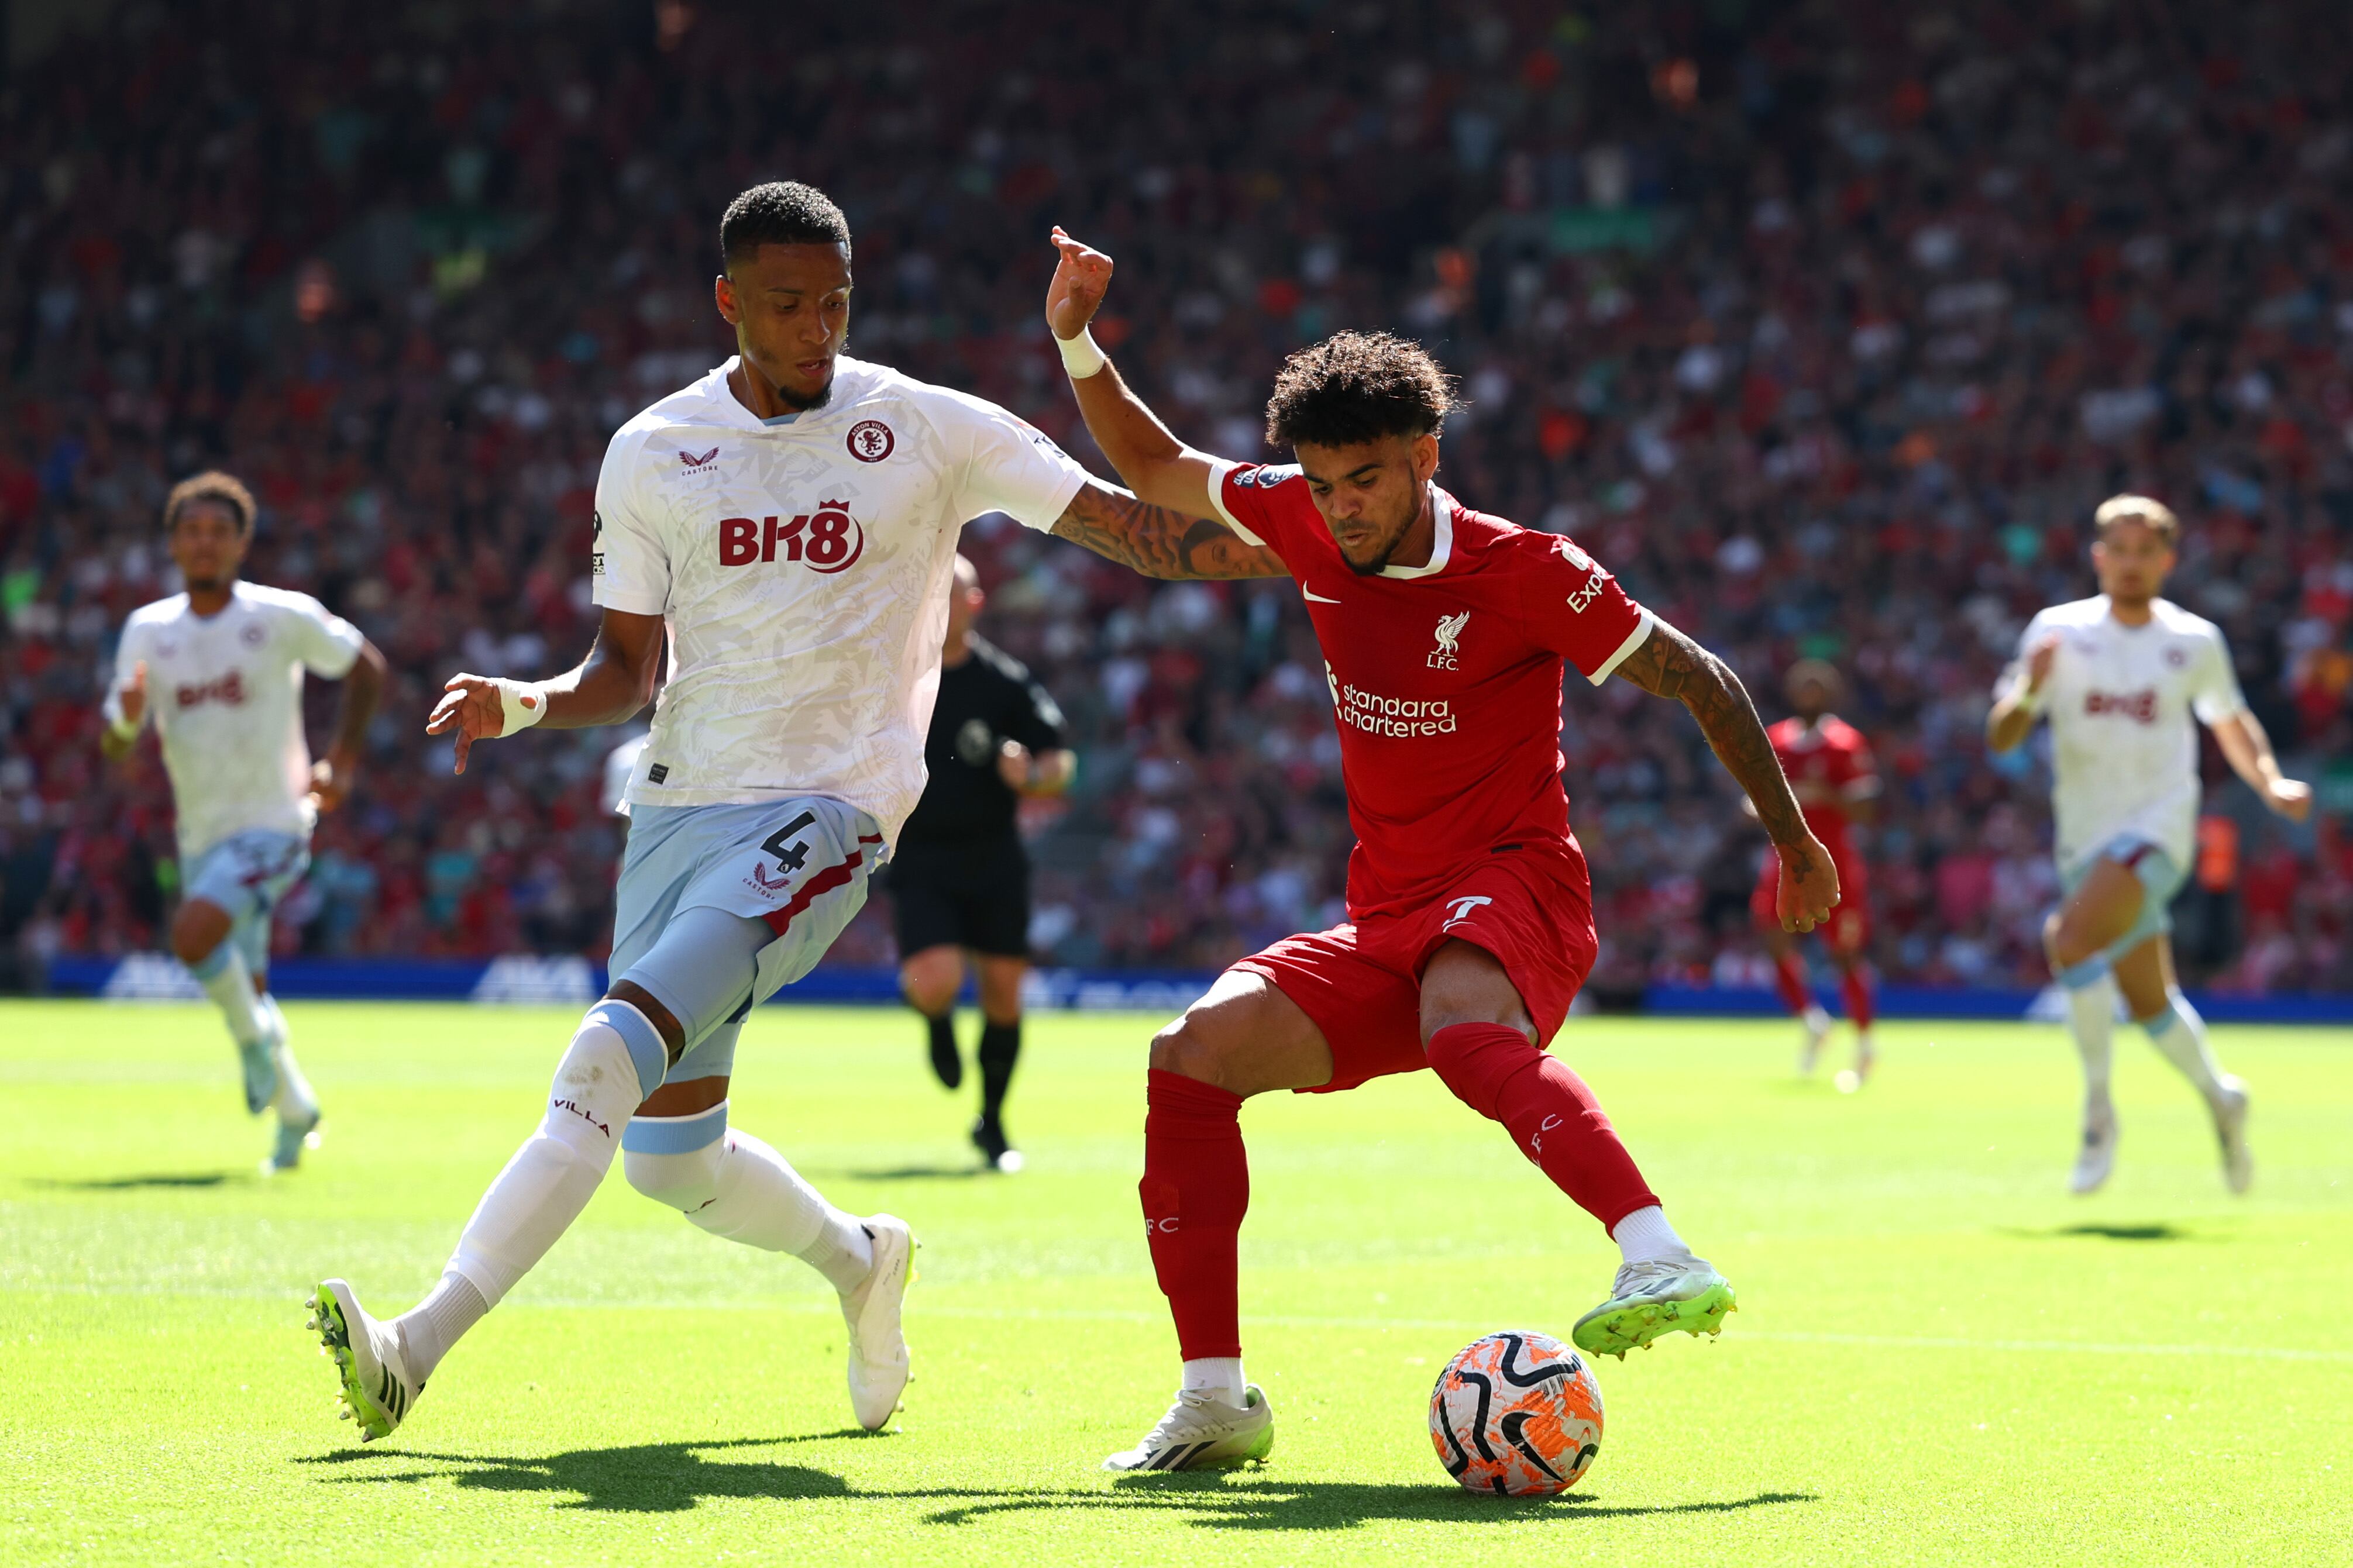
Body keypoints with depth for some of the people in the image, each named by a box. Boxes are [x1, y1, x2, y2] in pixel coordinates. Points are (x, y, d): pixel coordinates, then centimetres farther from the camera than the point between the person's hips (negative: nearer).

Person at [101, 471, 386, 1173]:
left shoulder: (284, 617, -9)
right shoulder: (148, 630, 2)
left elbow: (367, 667, 4)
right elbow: (114, 749, 2)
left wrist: (341, 761, -2)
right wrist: (127, 718, -21)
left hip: (273, 823, -5)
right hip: (201, 837, 5)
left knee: (194, 932, -28)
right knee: (245, 992, 12)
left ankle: (258, 1036, -5)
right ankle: (295, 1110, 31)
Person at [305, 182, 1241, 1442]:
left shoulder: (928, 430, 0)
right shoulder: (651, 454, 7)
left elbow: (1120, 513, 0)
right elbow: (629, 665, 11)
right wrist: (531, 703, -9)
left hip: (819, 816, -5)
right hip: (677, 805, 5)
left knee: (605, 1065, -22)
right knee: (669, 1155, 9)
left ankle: (415, 1349, -24)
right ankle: (857, 1261, 39)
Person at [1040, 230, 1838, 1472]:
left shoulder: (1524, 572, -10)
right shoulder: (1306, 527, 6)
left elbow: (1698, 680, -2)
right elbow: (1153, 470, 21)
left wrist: (1791, 838, 0)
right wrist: (1077, 344, 8)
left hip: (1513, 892, -6)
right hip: (1381, 926, 6)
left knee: (1463, 1026, -41)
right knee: (1192, 1055, -15)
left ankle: (1661, 1263, -57)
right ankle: (1215, 1400, -8)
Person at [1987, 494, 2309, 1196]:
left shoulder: (2196, 642, 2)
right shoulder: (2059, 632, 0)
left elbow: (2231, 723, 20)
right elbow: (2001, 737, -4)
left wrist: (2273, 784, 5)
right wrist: (2029, 688, -24)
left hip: (2158, 829, -3)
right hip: (2086, 841, 3)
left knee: (2072, 937, -28)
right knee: (2151, 1003, 10)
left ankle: (2098, 1107, -15)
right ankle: (2219, 1098, 37)